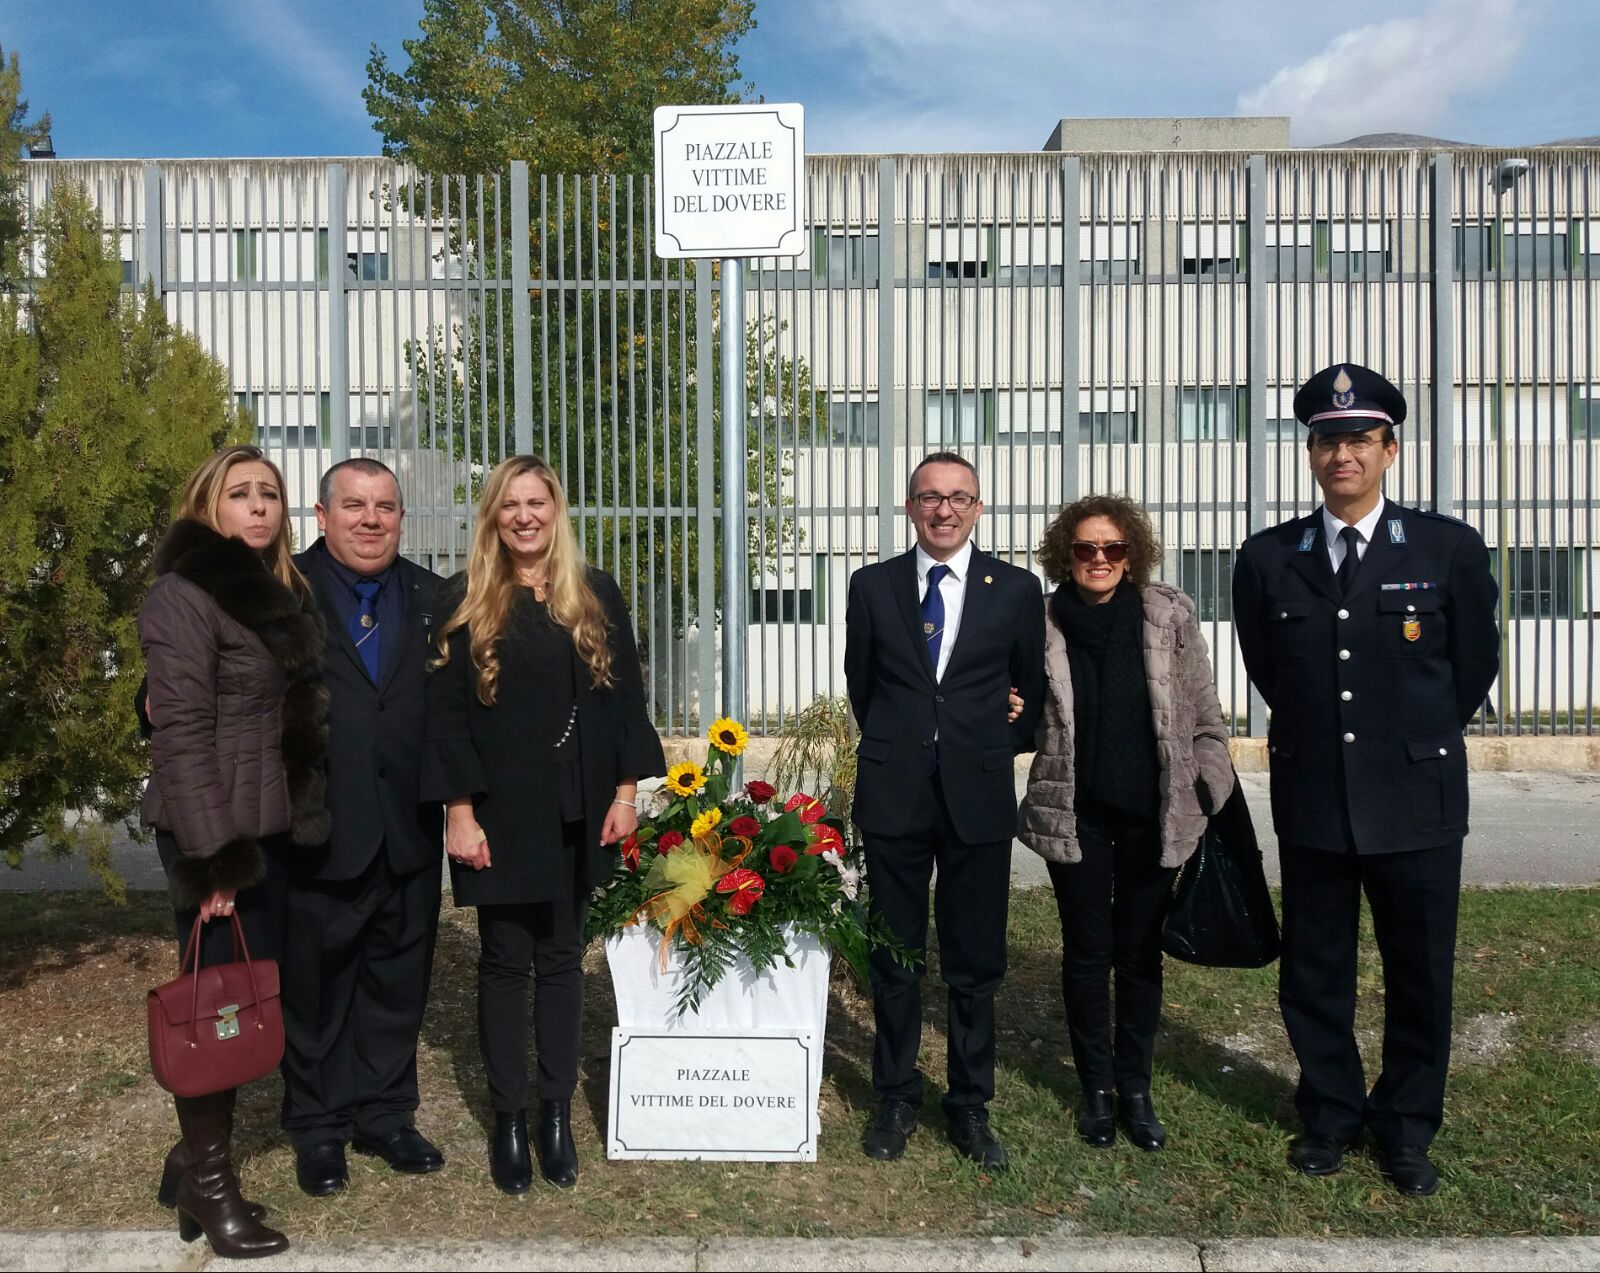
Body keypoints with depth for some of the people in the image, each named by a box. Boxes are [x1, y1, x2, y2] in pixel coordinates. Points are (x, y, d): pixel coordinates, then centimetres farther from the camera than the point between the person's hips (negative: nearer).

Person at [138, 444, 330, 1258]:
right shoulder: (186, 595, -10)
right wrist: (209, 853, -20)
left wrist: (286, 824, 11)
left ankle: (197, 1154, 29)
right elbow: (181, 731, -17)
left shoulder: (282, 594, 14)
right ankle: (206, 1180, 17)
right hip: (216, 827, -8)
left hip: (274, 825, 8)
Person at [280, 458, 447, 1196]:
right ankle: (317, 1128, 30)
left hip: (410, 832, 3)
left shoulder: (432, 600, 6)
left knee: (397, 981, 14)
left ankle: (385, 1115, 32)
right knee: (315, 985, 13)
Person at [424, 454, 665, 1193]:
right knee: (505, 962, 7)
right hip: (500, 811, -2)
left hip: (577, 811, 2)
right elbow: (445, 711, -4)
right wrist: (459, 811, -10)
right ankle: (508, 1120, 19)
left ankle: (557, 1113, 21)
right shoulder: (465, 600, -1)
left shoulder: (597, 594, 5)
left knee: (561, 958, 10)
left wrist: (626, 789, -1)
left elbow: (624, 694, 5)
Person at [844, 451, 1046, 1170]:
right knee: (894, 960, 11)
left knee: (975, 965, 8)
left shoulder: (1016, 589, 2)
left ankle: (970, 1108, 24)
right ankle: (896, 1101, 26)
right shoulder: (873, 585, 4)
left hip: (978, 795, 0)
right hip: (894, 794, 1)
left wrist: (996, 750, 12)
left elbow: (1031, 688, 12)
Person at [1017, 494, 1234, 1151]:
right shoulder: (1043, 622, -2)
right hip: (1074, 813, 0)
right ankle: (1096, 1086, 25)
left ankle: (1135, 1087, 26)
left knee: (1141, 952, 11)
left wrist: (1215, 798, 1)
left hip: (1153, 812, 1)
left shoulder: (1170, 613, -2)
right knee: (1087, 953, 9)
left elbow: (1204, 713, 3)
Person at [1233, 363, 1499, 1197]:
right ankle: (1331, 1114, 32)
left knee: (1420, 974, 11)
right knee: (1314, 972, 12)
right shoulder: (1267, 559, 0)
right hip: (1312, 802, 1)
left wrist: (1417, 742, 13)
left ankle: (1407, 1127, 31)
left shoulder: (1450, 549, -4)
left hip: (1418, 802, -1)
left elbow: (1474, 666, 7)